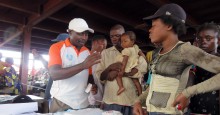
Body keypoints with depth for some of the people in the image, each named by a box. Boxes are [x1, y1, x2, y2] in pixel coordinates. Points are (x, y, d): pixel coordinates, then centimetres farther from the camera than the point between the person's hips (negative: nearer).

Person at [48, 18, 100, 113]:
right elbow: (54, 75, -19)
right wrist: (83, 65, -29)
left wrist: (93, 85, -5)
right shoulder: (57, 47, -6)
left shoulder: (87, 52, 8)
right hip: (61, 102, -4)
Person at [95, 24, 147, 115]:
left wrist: (118, 72, -13)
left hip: (131, 100, 0)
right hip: (111, 100, 1)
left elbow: (143, 68, -11)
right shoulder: (105, 53, 9)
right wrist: (109, 68, -15)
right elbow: (99, 77, 5)